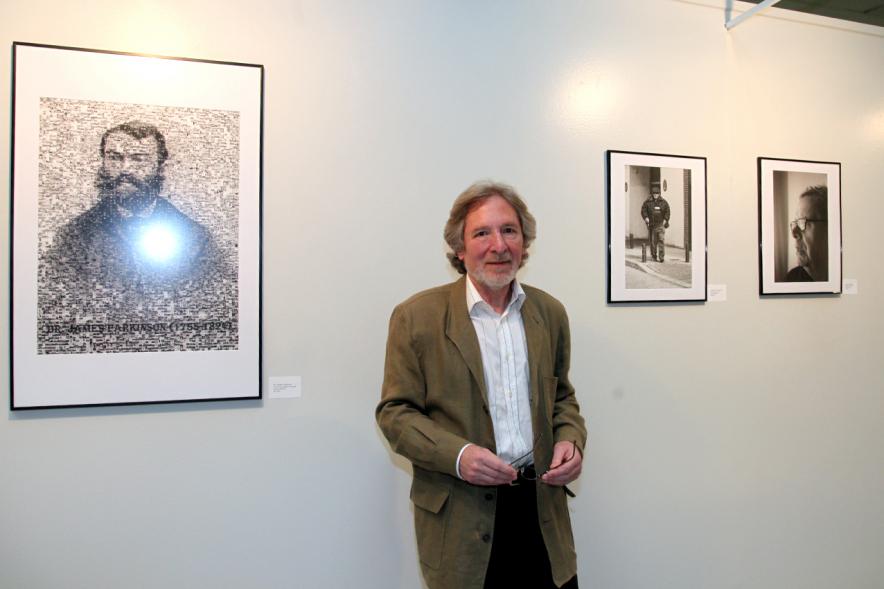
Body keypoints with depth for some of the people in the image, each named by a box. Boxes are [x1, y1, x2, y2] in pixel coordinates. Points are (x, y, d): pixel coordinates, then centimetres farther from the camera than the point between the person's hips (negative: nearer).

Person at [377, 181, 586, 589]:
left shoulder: (549, 312, 6)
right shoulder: (417, 317, -7)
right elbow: (394, 412, -6)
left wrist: (570, 439, -4)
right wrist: (456, 455, -20)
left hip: (542, 507, 4)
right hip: (461, 516, -3)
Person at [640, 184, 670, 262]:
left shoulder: (663, 202, 5)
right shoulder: (647, 201, 2)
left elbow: (667, 211, 9)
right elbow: (643, 210, 3)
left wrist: (665, 220, -1)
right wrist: (646, 218, -12)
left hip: (660, 223, 0)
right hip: (651, 224, 0)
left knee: (661, 239, -11)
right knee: (653, 241, 5)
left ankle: (661, 257, -12)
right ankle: (654, 256, 18)